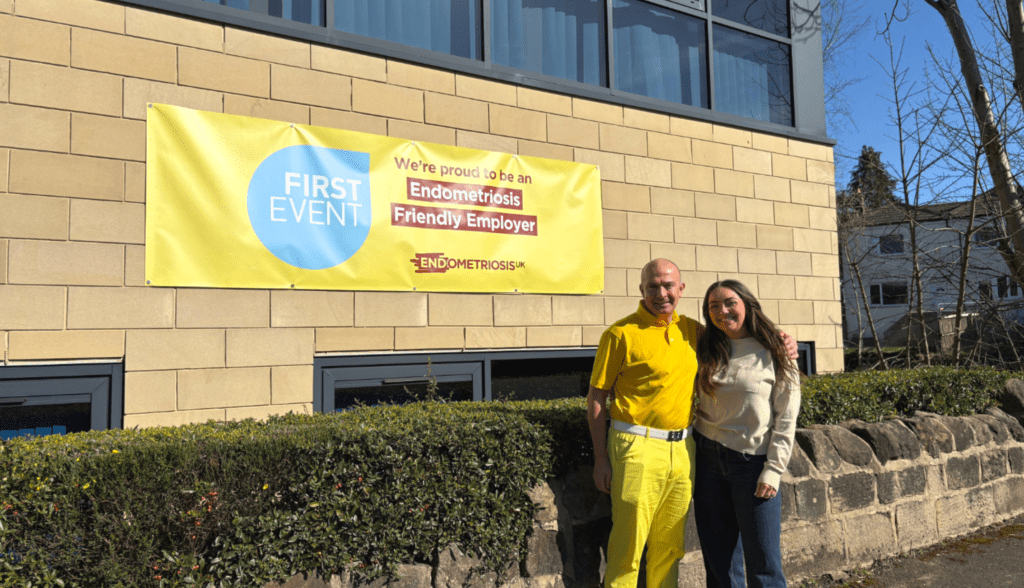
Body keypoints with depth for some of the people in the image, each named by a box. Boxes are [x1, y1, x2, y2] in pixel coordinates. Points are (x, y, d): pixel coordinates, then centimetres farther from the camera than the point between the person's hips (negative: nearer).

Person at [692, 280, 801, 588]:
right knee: (719, 559, 10)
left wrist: (773, 470, -11)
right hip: (707, 458, 4)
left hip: (752, 461, -3)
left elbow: (786, 420, -4)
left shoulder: (773, 354, -3)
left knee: (763, 562, 1)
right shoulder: (705, 351, 7)